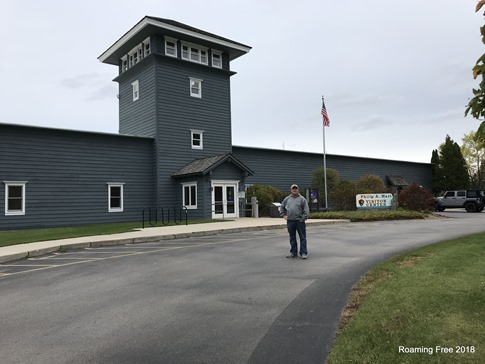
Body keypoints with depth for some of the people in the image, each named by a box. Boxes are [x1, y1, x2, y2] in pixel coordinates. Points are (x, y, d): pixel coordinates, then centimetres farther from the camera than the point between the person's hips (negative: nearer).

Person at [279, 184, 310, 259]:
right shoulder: (287, 199, 12)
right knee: (292, 238, 11)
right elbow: (282, 207, 21)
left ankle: (303, 253, 3)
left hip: (299, 221, -4)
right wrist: (283, 215, 8)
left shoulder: (302, 199, 0)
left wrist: (303, 219, -12)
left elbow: (306, 210, -5)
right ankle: (293, 253, 19)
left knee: (302, 237, -2)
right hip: (290, 221, 4)